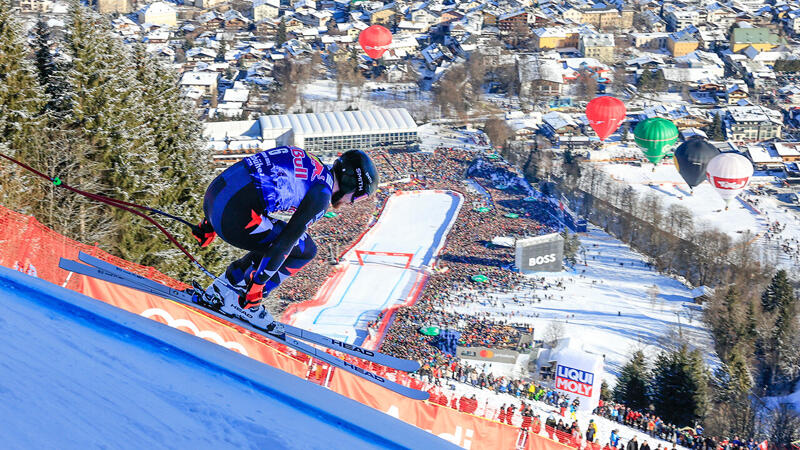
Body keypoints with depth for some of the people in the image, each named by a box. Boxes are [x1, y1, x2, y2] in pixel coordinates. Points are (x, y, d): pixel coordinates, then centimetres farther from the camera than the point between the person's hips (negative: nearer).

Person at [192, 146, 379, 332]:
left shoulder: (306, 162, 21)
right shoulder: (321, 194, -4)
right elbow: (285, 242, -8)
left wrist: (210, 224, 29)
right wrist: (257, 284, -1)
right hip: (235, 218, -9)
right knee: (305, 250, 6)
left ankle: (225, 284, 21)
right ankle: (243, 304, 7)